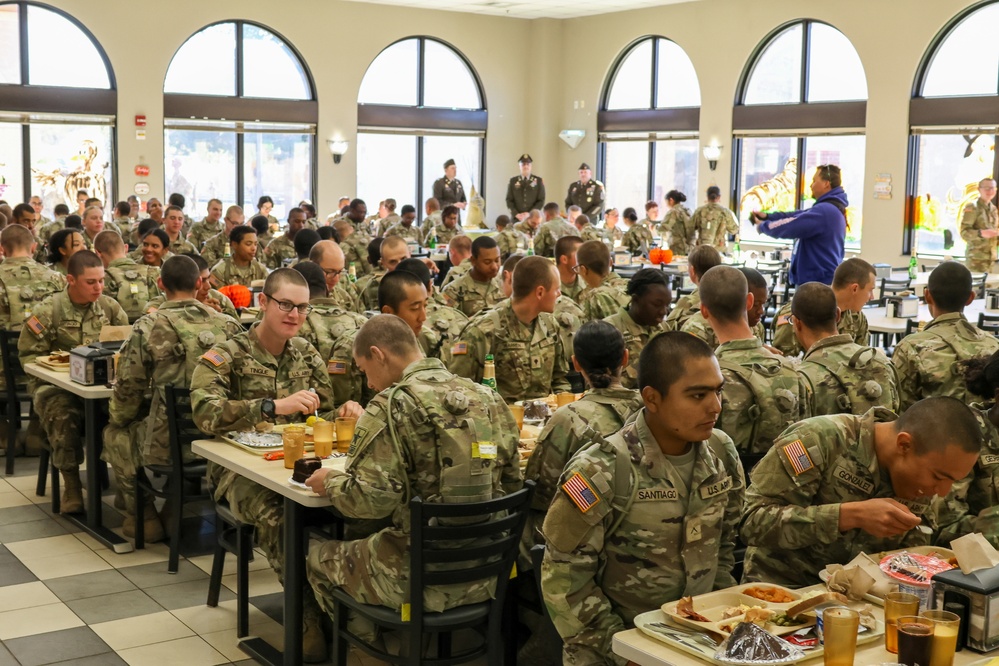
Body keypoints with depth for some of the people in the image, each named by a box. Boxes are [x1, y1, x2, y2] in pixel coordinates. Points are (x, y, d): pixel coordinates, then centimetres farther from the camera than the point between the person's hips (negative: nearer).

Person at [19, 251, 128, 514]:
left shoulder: (110, 307, 6)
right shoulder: (47, 311, -5)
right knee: (63, 414, -35)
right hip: (55, 385, -2)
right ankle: (71, 483, -17)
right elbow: (29, 354, -3)